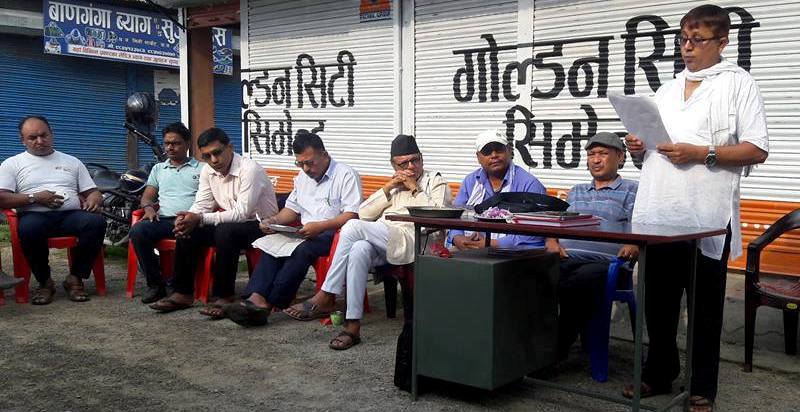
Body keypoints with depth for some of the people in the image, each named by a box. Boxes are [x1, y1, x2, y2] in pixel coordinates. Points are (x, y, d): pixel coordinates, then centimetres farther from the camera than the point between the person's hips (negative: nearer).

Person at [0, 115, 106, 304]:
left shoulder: (72, 161, 25)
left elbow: (92, 191, 22)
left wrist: (93, 199, -4)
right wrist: (35, 198, -8)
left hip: (71, 215, 2)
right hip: (35, 216, -2)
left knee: (97, 222, -32)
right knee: (28, 229, -39)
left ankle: (75, 279, -17)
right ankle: (45, 282, -16)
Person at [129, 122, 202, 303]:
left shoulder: (201, 168, 18)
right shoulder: (158, 169, 30)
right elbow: (147, 196, 23)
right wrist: (148, 207, -2)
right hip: (163, 219, 4)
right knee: (137, 231, -29)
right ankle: (155, 283, -16)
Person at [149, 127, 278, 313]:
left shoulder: (249, 169, -21)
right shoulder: (208, 171, 3)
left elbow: (242, 213, -26)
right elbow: (201, 205, 5)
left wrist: (200, 219, -28)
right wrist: (186, 219, -19)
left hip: (259, 226, -7)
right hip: (229, 222, 7)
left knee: (225, 232, -35)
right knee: (187, 230, -10)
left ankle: (223, 296, -24)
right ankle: (183, 293, -3)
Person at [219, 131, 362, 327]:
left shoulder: (346, 175, -4)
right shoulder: (302, 177, 22)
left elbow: (352, 215, -14)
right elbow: (292, 208, 26)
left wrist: (319, 226, -25)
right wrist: (274, 220, 5)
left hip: (333, 232, -7)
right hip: (306, 232, 7)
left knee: (301, 250, -34)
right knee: (272, 243, -22)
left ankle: (268, 303, -33)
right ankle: (256, 298, -36)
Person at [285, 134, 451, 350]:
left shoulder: (436, 182, 17)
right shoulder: (393, 184, 32)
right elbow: (364, 213, 17)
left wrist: (414, 188, 0)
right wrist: (389, 188, 9)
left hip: (410, 242, -5)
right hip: (380, 243, 5)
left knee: (353, 226, -27)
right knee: (359, 249, -34)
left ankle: (325, 299, -22)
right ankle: (353, 326, -34)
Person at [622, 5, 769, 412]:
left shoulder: (738, 83, 0)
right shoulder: (668, 89, 17)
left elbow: (757, 149, -7)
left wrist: (702, 154, -17)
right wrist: (638, 148, 2)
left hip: (706, 218, -5)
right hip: (658, 216, 5)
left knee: (705, 309, 6)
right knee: (658, 303, 13)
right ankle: (658, 374, 28)